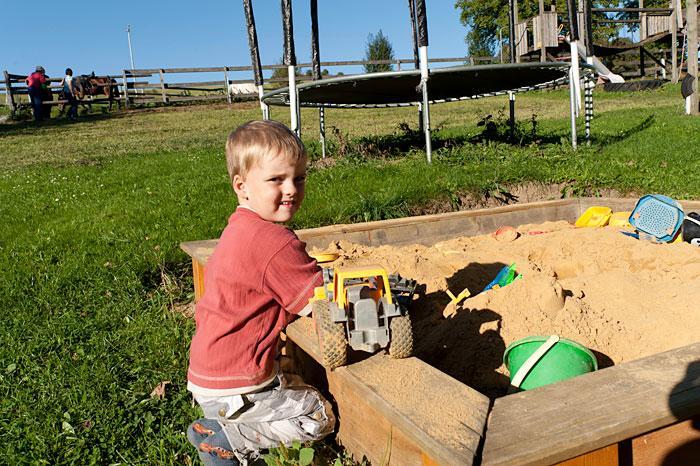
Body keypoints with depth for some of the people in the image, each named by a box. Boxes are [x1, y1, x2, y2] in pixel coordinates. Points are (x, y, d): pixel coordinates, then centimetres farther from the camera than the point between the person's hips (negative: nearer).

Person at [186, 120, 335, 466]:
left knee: (299, 387, 28)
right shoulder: (274, 242, -26)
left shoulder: (241, 228, 4)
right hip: (231, 390, -9)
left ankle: (220, 428, 19)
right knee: (319, 418, 2)